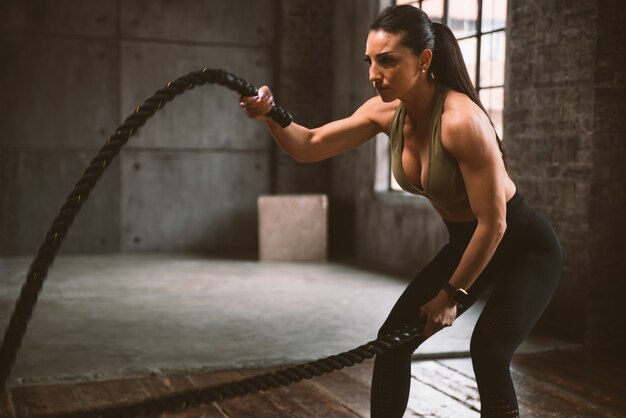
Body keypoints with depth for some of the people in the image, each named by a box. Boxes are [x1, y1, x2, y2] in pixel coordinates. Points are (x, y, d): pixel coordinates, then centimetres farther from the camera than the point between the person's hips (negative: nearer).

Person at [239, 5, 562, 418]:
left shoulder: (461, 120, -32)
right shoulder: (386, 112, -10)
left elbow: (493, 224, -27)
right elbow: (310, 146, -6)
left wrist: (453, 294, -16)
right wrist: (271, 116, -26)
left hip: (527, 249, -7)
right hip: (465, 244, 7)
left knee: (487, 350, -25)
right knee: (394, 338, 4)